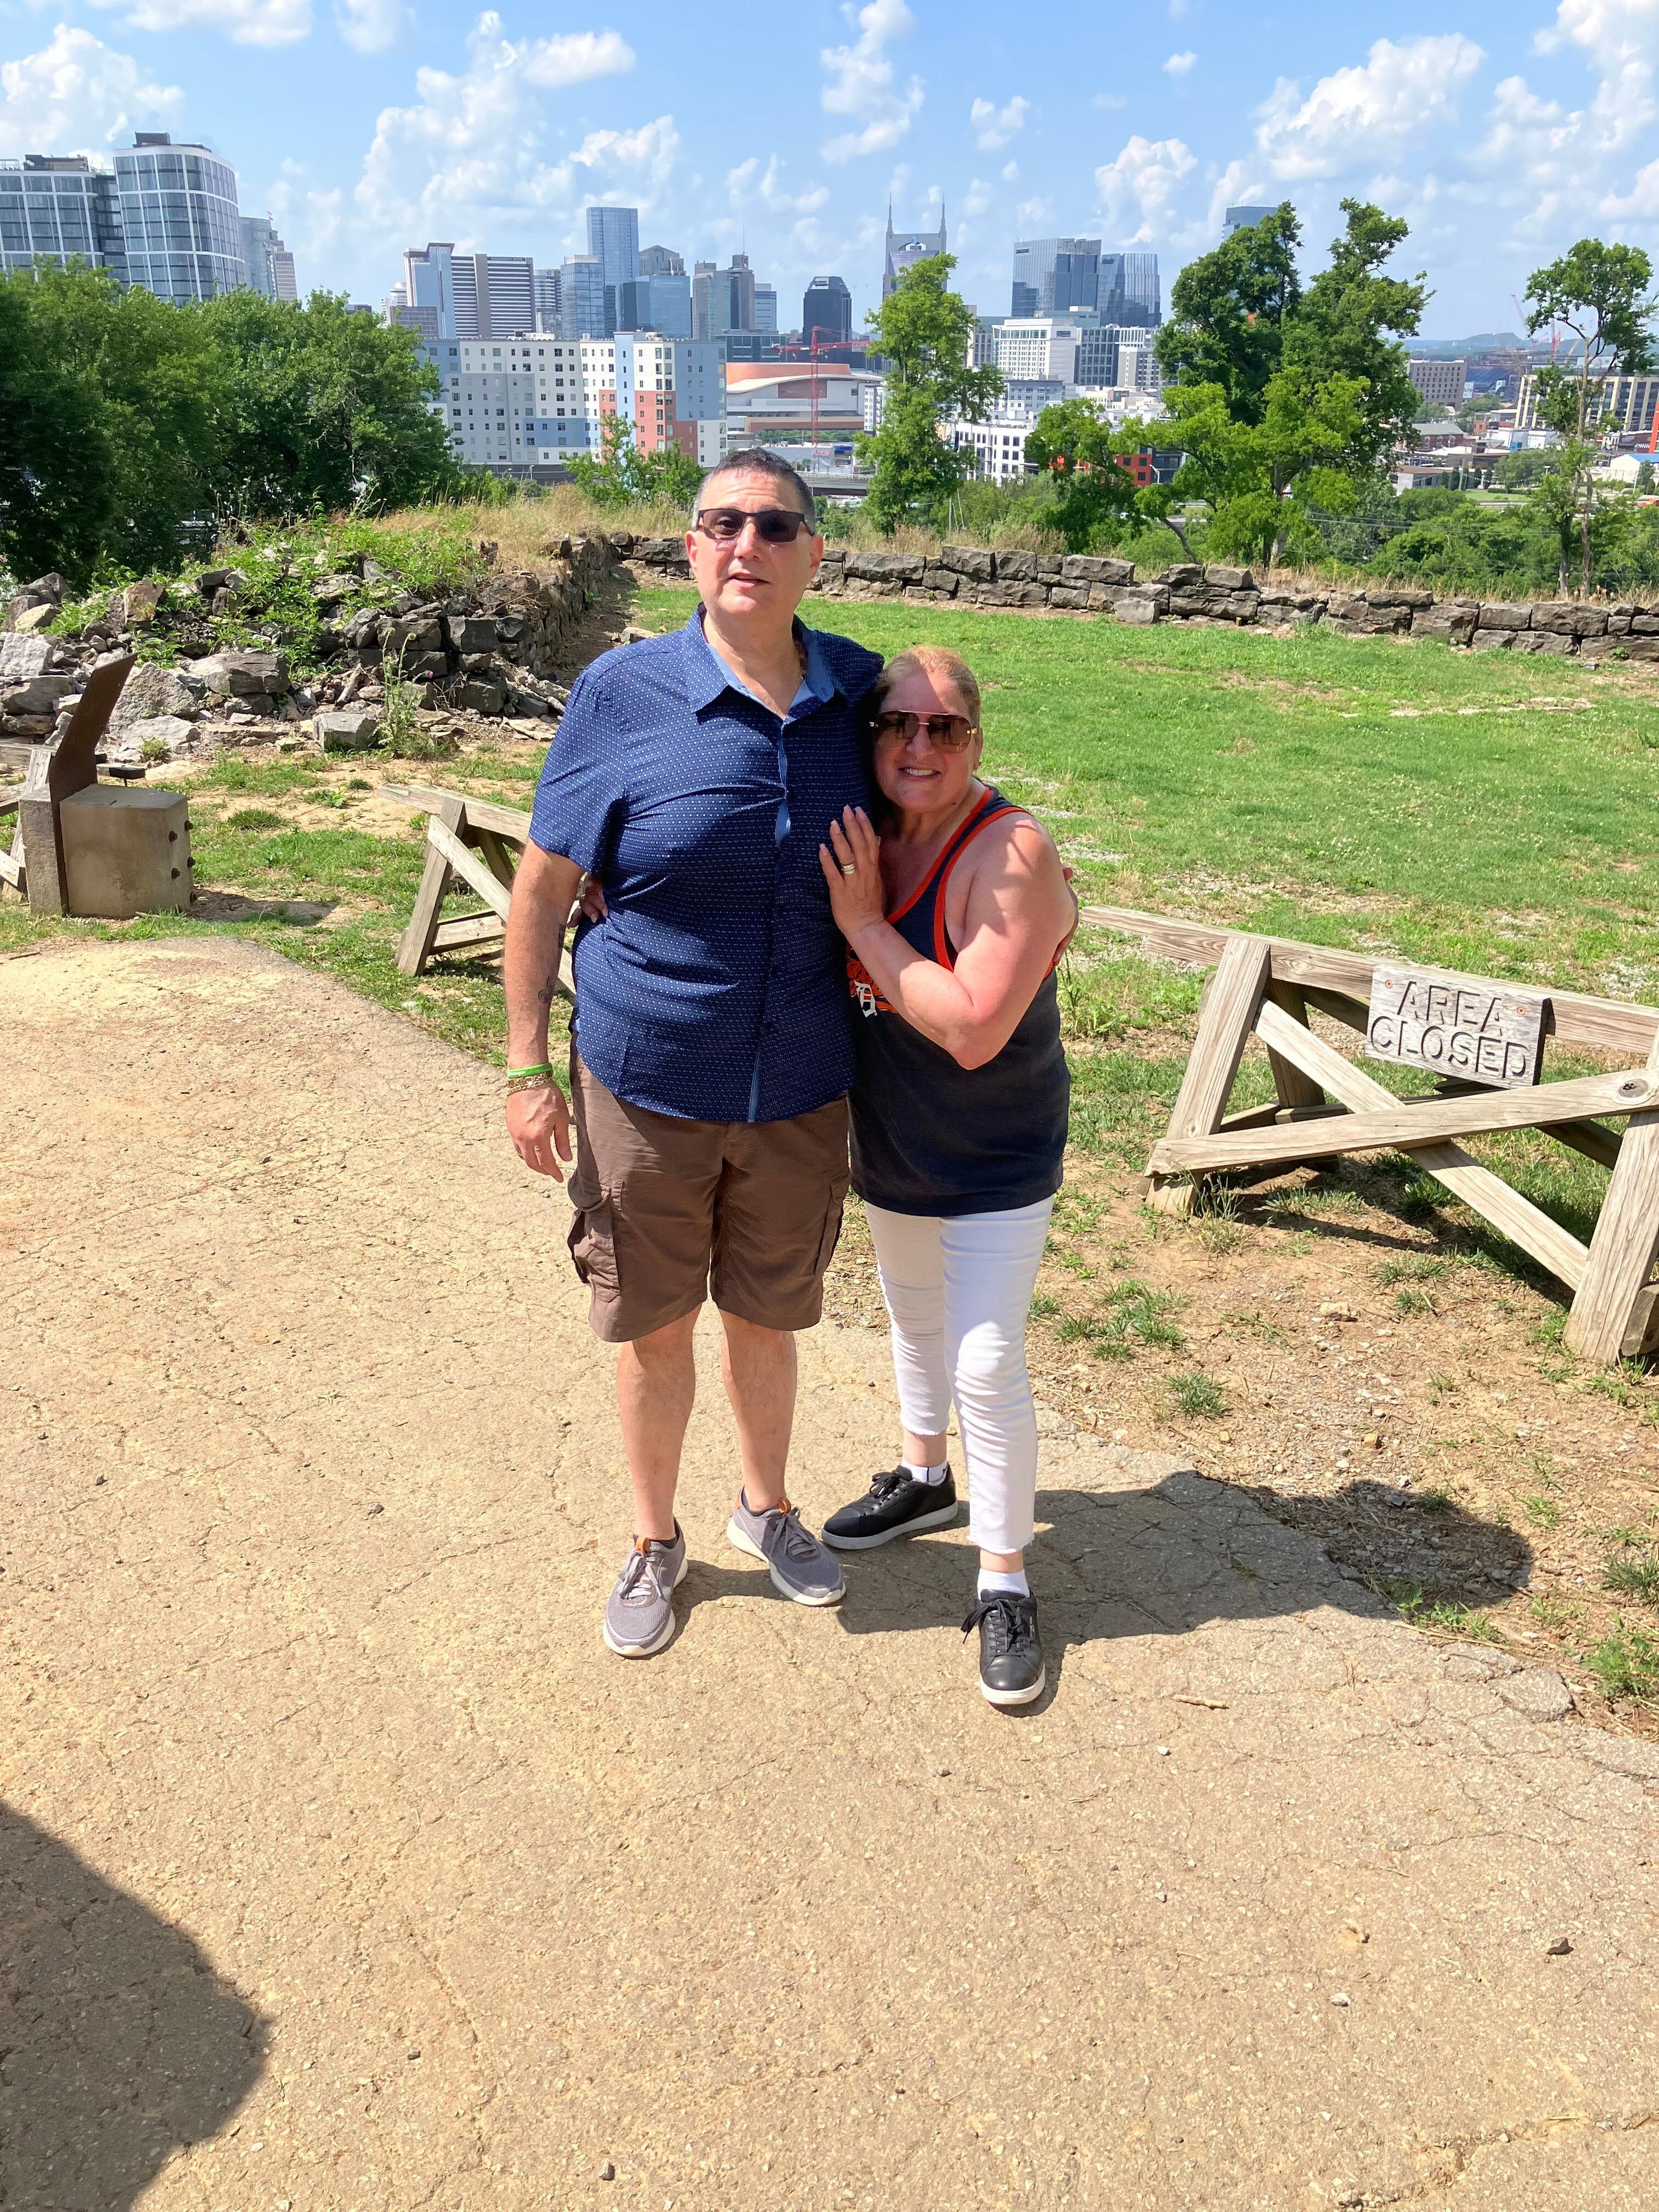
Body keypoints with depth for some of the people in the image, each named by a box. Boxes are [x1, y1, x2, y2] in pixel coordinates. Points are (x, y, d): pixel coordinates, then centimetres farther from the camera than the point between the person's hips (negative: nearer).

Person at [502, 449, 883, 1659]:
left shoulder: (860, 689, -1)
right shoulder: (622, 694, -10)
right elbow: (544, 885, -5)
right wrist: (529, 1067, -7)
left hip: (800, 1094, 2)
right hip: (645, 1089, -2)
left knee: (767, 1319, 19)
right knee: (654, 1329, 13)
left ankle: (766, 1506, 45)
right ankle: (655, 1541, 37)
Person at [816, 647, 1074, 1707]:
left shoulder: (1012, 855, -26)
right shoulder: (864, 835, -4)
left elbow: (973, 1030, -32)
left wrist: (865, 922, -28)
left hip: (994, 1165, -7)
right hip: (891, 1144, 7)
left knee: (987, 1366, -3)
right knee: (915, 1319, 24)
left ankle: (1006, 1582, 16)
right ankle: (926, 1480, 49)